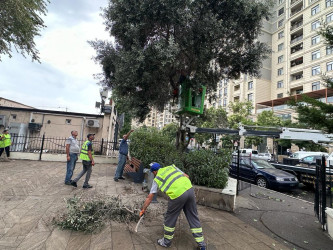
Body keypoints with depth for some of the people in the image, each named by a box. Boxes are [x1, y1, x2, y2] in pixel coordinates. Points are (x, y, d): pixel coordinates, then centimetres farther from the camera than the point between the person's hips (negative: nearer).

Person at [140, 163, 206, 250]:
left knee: (170, 218, 18)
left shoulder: (156, 179, 14)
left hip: (177, 195, -5)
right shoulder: (172, 167, 23)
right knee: (193, 217, 19)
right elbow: (186, 176, 18)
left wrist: (143, 209, 29)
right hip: (190, 189, 5)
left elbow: (149, 197, 18)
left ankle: (166, 242, 37)